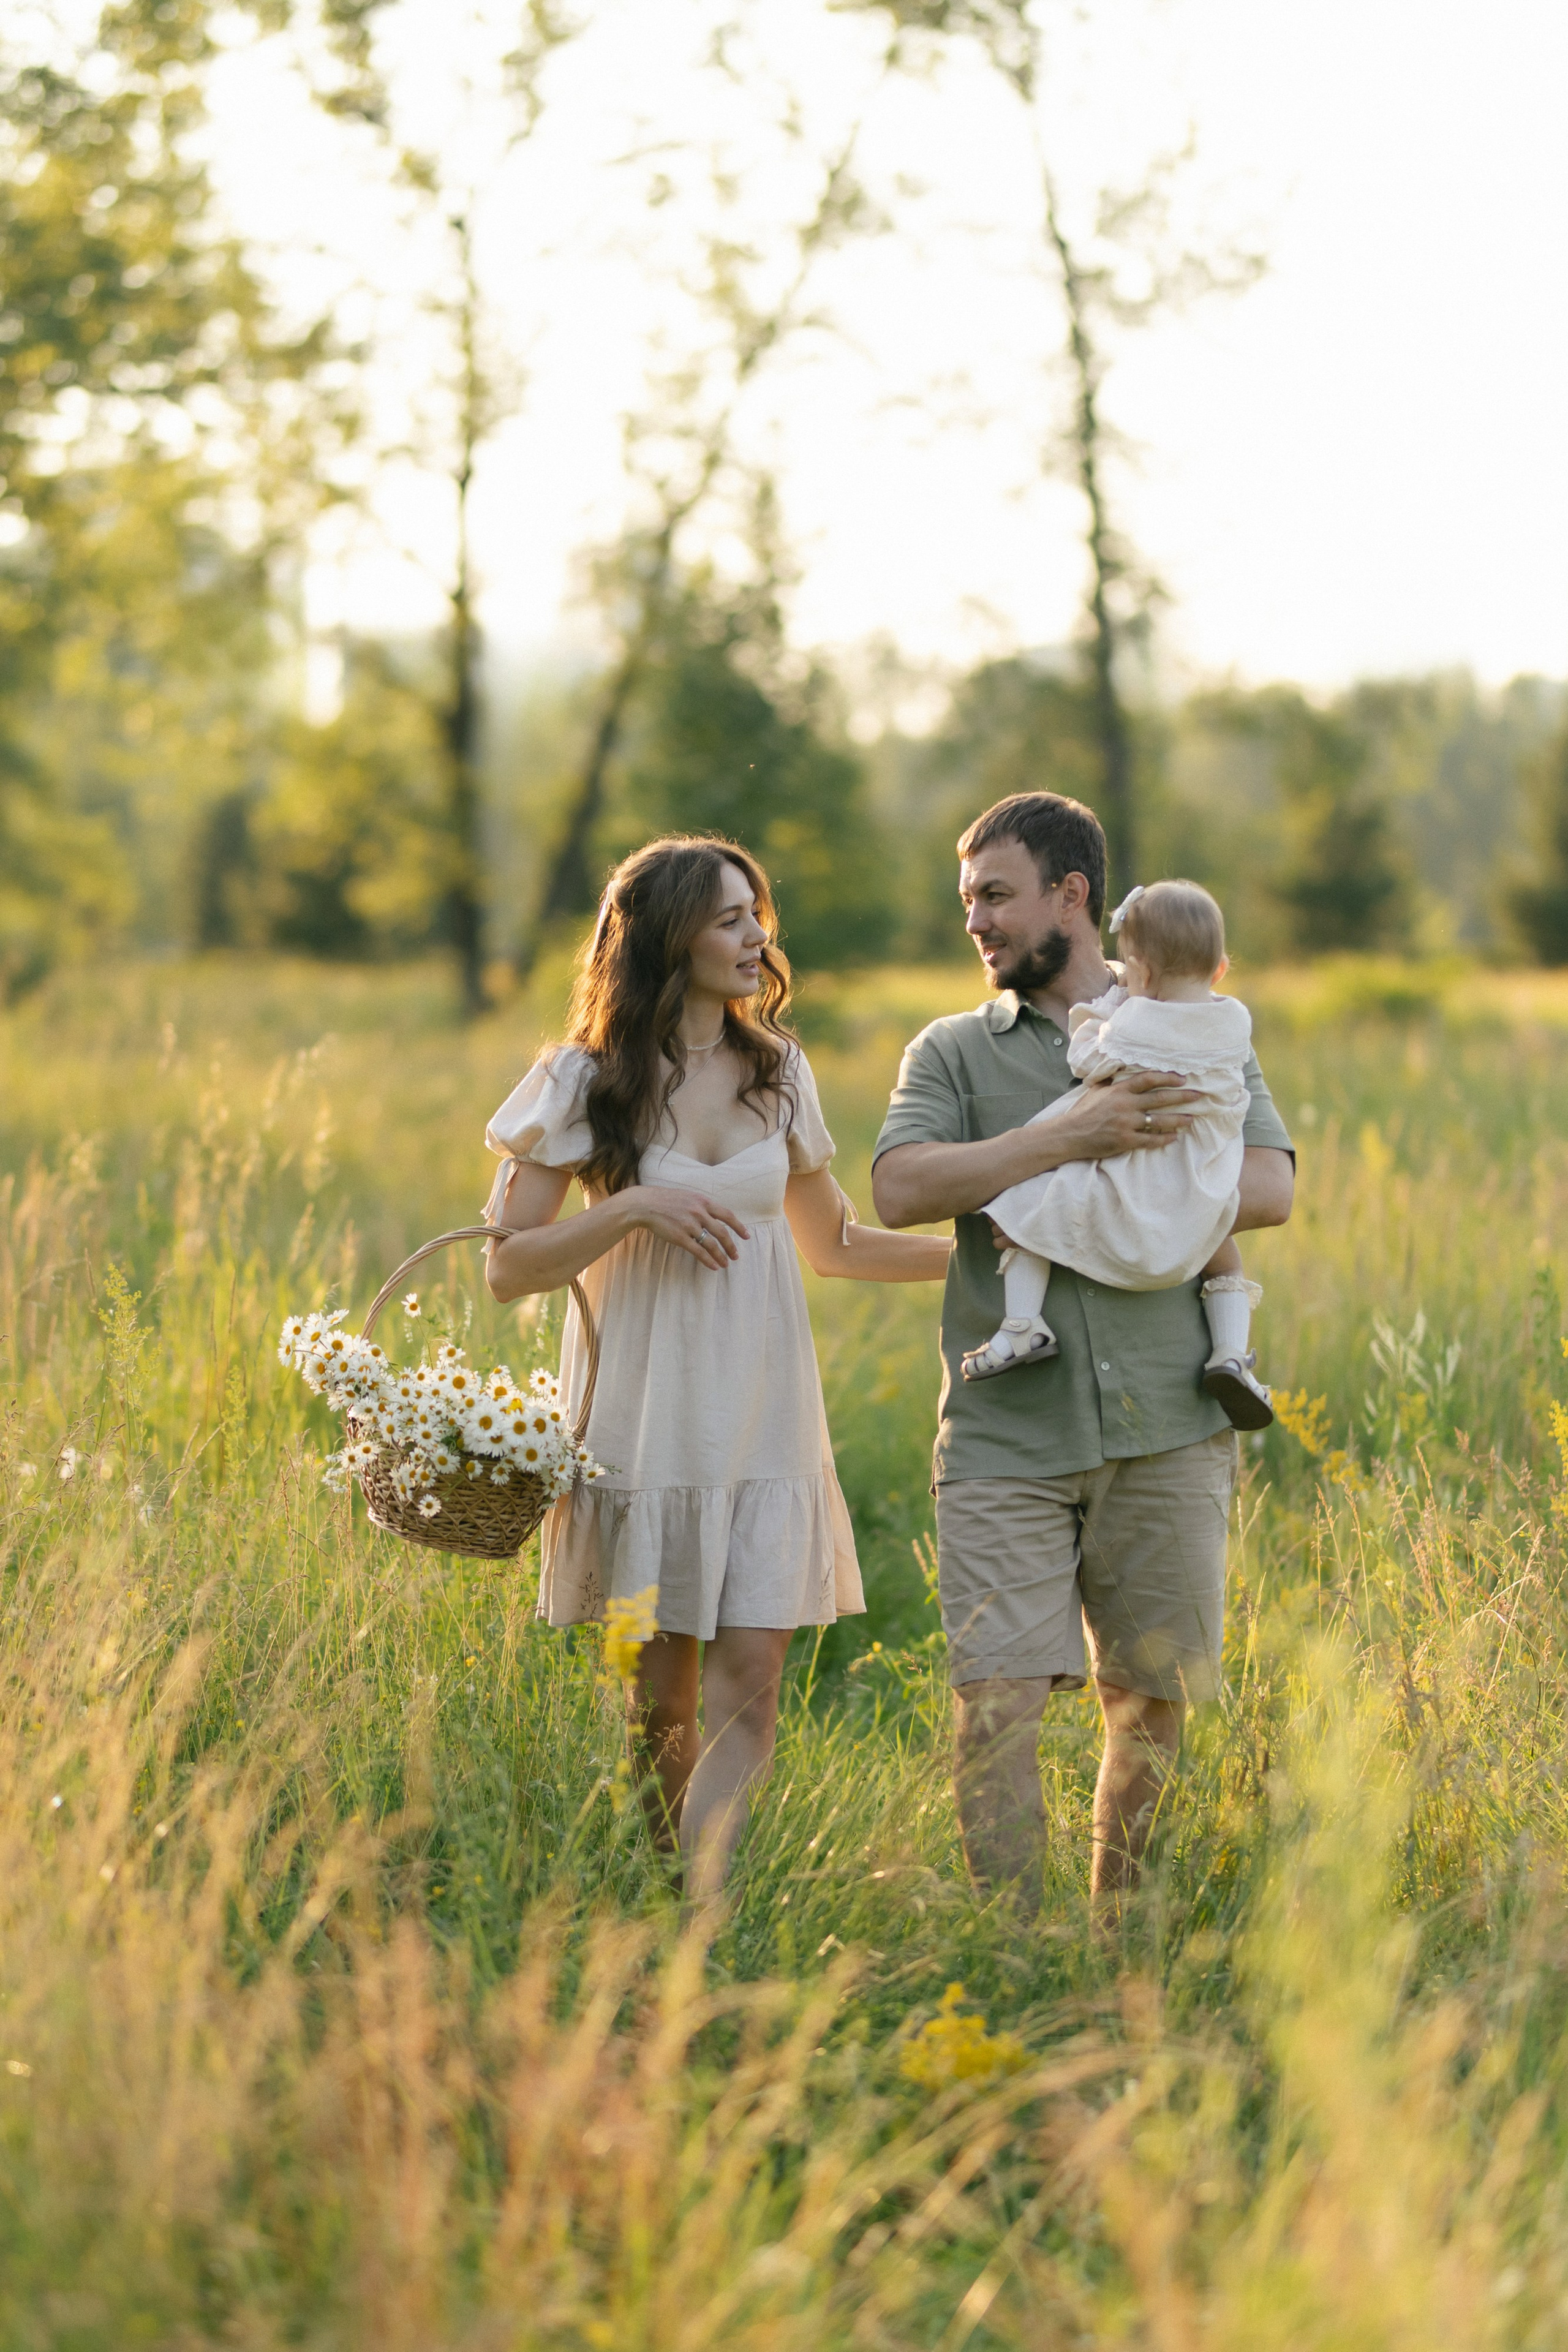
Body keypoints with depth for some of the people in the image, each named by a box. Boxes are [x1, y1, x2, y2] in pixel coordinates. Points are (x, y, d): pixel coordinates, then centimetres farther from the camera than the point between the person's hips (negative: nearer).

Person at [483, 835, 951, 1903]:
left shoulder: (778, 1072, 8)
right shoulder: (585, 1082, -2)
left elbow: (834, 1244, 20)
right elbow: (511, 1266, -4)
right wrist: (635, 1208, -17)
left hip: (763, 1419, 3)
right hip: (643, 1421, -3)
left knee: (748, 1687, -9)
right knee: (658, 1702, 3)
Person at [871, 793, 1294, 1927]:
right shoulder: (952, 1050, 12)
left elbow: (1270, 1188, -2)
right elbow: (901, 1189, -7)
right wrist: (1071, 1135, -15)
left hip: (1165, 1424, 1)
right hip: (1006, 1437, 0)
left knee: (1152, 1707, 7)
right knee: (998, 1703, -10)